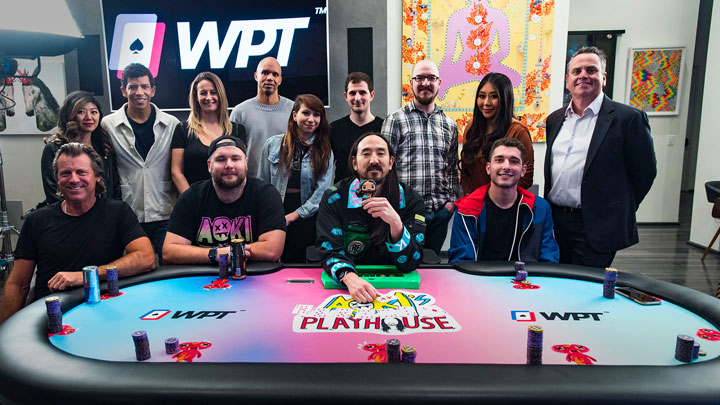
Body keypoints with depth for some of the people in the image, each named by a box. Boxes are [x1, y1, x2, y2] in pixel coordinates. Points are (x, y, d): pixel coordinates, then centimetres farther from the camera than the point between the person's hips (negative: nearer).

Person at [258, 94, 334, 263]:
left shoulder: (325, 151, 4)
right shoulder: (273, 144, 6)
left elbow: (322, 190, -4)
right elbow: (263, 184, 9)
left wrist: (292, 216, -9)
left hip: (307, 220, -1)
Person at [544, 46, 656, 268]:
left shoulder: (628, 118, -8)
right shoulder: (555, 119, 11)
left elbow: (645, 170, -4)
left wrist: (619, 211, 1)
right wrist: (549, 211, 15)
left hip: (595, 227, -5)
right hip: (556, 221, 6)